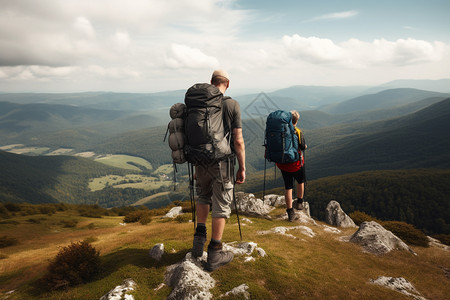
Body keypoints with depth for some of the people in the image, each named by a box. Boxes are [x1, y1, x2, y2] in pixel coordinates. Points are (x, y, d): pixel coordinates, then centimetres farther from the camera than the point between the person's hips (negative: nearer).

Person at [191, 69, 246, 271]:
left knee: (203, 197, 27)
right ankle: (214, 255, 16)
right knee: (221, 206, 8)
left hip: (201, 161, 4)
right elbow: (238, 141, -11)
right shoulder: (232, 105, -9)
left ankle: (199, 239, 19)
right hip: (222, 163, -4)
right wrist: (242, 168, -2)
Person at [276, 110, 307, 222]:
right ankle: (299, 203, 36)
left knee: (288, 187, 9)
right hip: (296, 163, -3)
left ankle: (290, 212, 9)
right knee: (300, 181, 26)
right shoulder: (298, 133, -16)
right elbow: (302, 147, -9)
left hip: (282, 164, 3)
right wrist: (305, 146, 13)